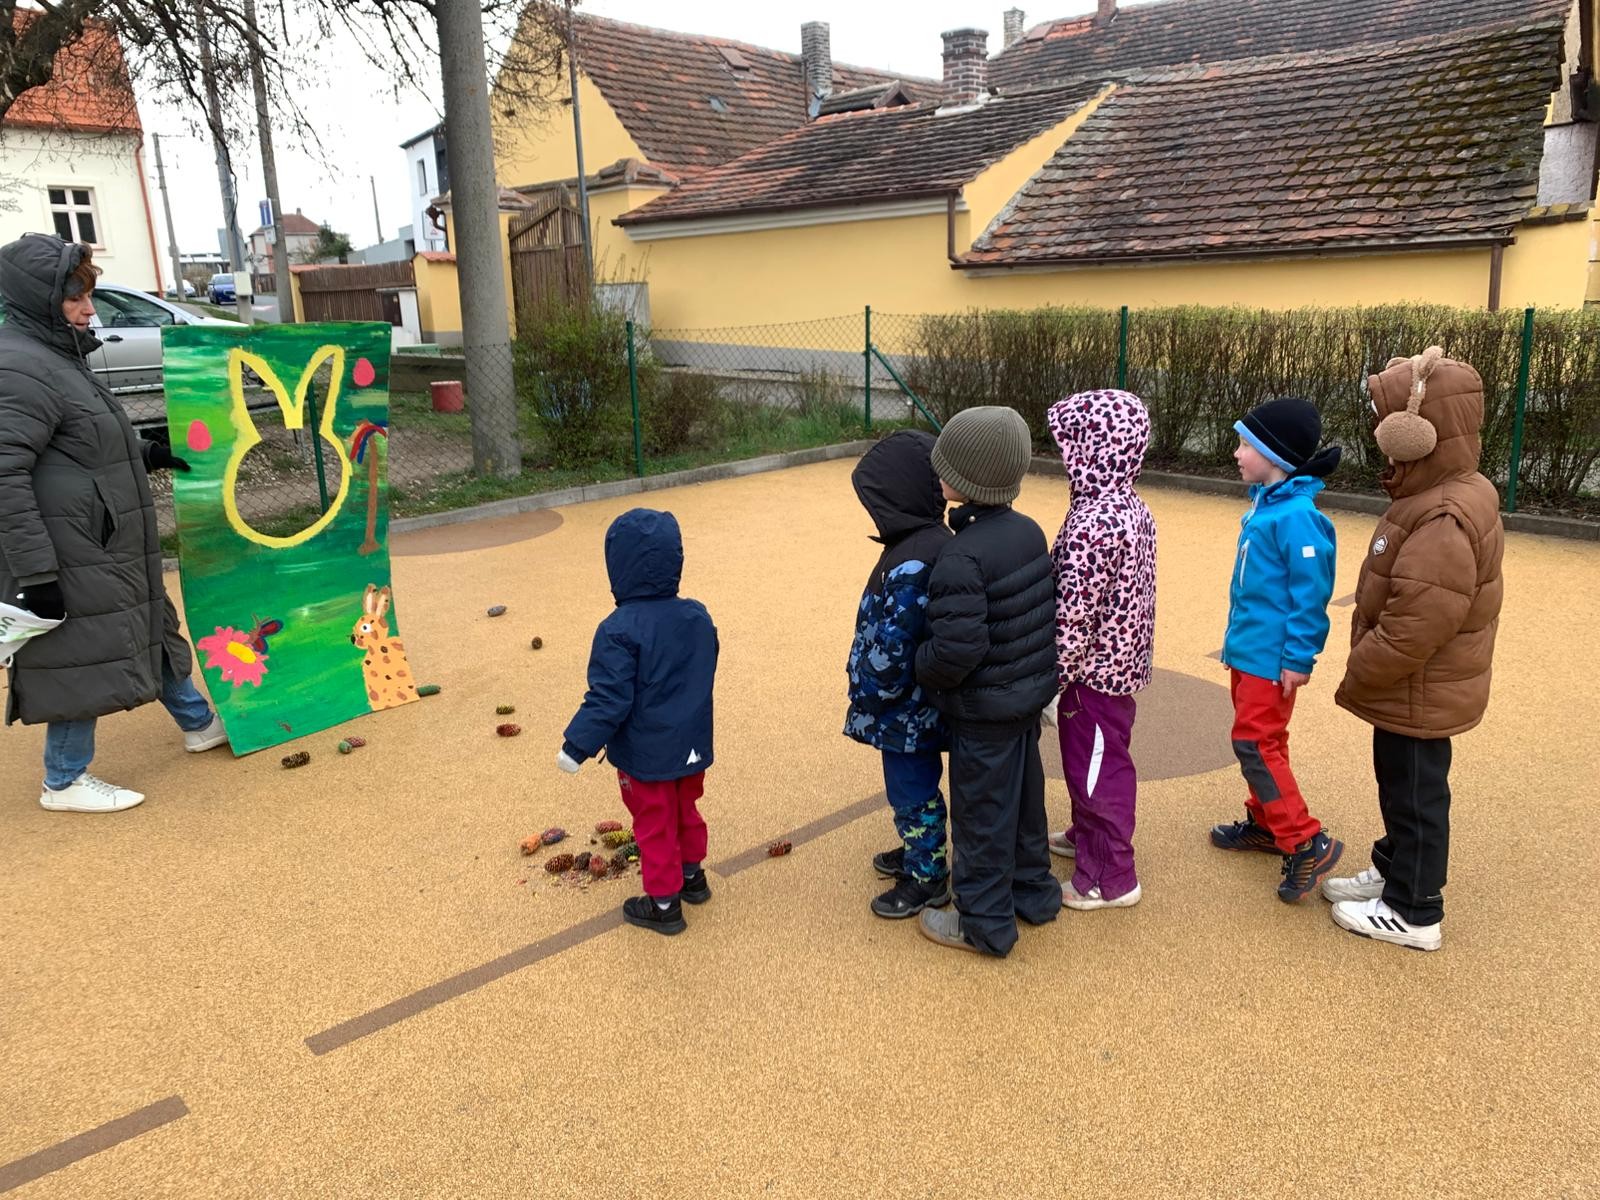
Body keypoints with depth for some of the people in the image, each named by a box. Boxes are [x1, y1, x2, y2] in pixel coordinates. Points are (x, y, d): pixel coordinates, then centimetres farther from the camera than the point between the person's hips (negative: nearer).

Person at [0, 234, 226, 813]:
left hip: (105, 548, 10)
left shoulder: (58, 356, 13)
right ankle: (65, 782, 18)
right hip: (72, 557, -10)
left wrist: (149, 454, 12)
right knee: (84, 659, 1)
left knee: (149, 628, 21)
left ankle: (199, 723, 38)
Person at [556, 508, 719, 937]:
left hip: (646, 756, -6)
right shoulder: (698, 616, -5)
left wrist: (576, 746, -15)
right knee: (686, 812, 26)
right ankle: (692, 874, 43)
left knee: (655, 826, 11)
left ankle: (664, 904, 23)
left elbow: (609, 700, -24)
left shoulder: (620, 630, -25)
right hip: (692, 747, 6)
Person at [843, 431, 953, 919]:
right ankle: (919, 852, 44)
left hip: (906, 709, -9)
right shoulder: (933, 540, 1)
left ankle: (927, 879, 26)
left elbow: (891, 647, -27)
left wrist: (871, 694, -11)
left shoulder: (912, 564, -30)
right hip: (916, 703, 9)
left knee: (912, 791, 9)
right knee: (914, 786, 26)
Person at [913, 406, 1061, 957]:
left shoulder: (962, 557, -28)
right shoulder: (1030, 531, -2)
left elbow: (956, 648, -31)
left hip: (983, 710, -8)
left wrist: (922, 669, -12)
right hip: (1032, 693, 8)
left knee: (982, 812, 8)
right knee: (1025, 797, 23)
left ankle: (984, 924, 24)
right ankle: (1032, 892, 41)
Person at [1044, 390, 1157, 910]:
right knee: (1087, 761, 26)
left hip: (1095, 669, -9)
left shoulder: (1091, 523, -27)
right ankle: (1085, 835, 46)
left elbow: (1072, 615, -26)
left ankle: (1110, 878, 21)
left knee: (1097, 769, 6)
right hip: (1123, 657, 9)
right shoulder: (1132, 507, 3)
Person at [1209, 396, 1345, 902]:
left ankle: (1307, 843, 0)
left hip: (1270, 657, -10)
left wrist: (1297, 660, -19)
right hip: (1248, 648, 10)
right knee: (1260, 740, 18)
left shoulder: (1296, 516, -22)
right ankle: (1265, 823, 32)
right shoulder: (1264, 504, 8)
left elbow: (1311, 595, -21)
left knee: (1255, 743, -7)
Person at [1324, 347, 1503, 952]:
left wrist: (1356, 680, -17)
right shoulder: (1440, 497, 6)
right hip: (1415, 690, 10)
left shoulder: (1445, 521, -29)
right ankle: (1394, 870, 42)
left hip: (1418, 696, -10)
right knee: (1400, 786, 23)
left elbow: (1413, 629, -30)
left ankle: (1413, 913, 20)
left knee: (1415, 795, 5)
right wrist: (1368, 676, 17)